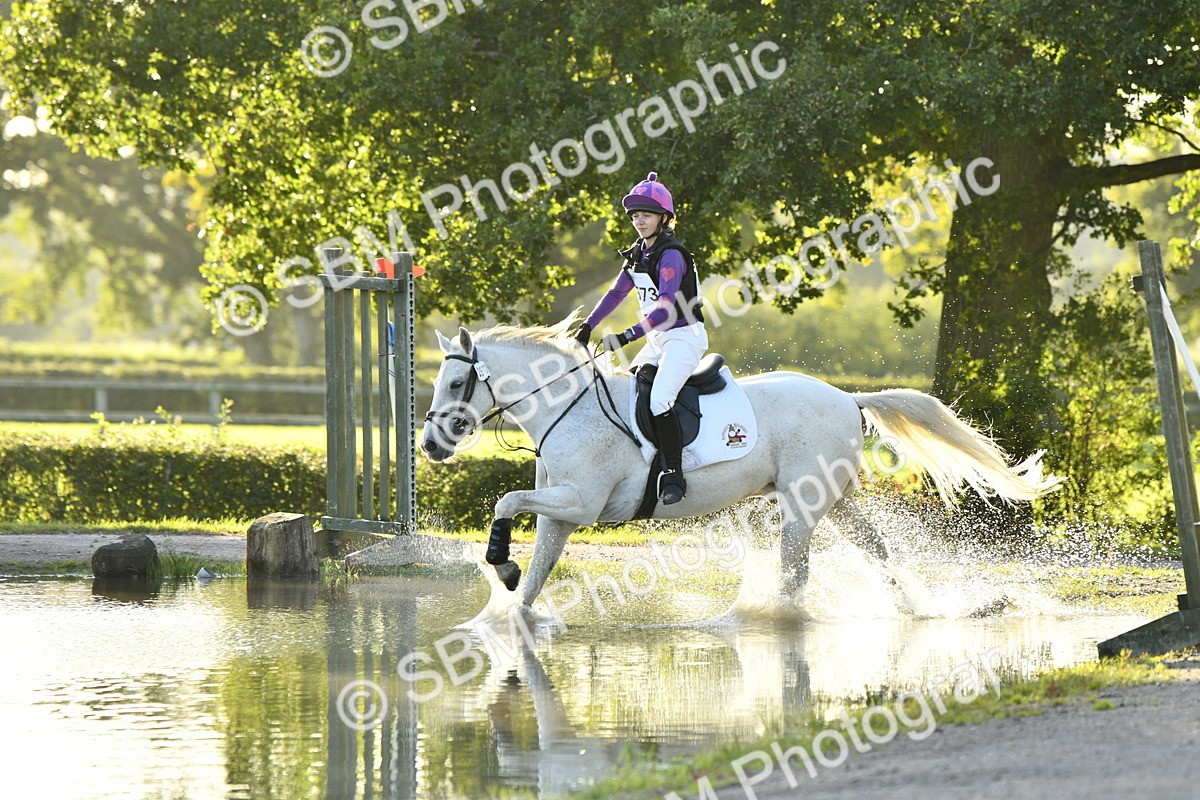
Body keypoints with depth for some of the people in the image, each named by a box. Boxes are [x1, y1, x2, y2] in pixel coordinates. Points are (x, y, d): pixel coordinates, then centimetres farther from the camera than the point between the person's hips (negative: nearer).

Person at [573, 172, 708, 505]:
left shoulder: (671, 256, -18)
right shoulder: (638, 254, 10)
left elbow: (666, 308, -28)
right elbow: (616, 293, 19)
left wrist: (628, 336, -35)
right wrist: (588, 326, 11)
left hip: (685, 337, -10)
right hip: (658, 340, 10)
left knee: (658, 400, -27)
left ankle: (673, 476, -24)